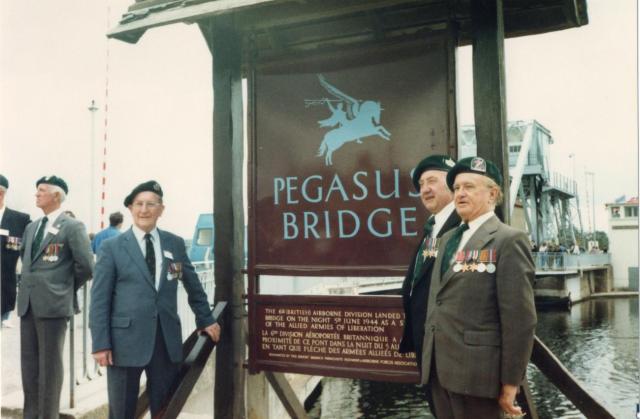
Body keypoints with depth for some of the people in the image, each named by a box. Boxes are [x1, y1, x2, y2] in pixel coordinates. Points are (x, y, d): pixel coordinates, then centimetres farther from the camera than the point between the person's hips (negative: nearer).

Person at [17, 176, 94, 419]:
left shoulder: (72, 227, -8)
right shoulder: (31, 227, 15)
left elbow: (86, 266, -11)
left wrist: (67, 287, 0)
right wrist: (27, 282, 18)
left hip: (53, 303, -7)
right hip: (27, 303, 7)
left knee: (50, 363, 1)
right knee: (29, 362, 13)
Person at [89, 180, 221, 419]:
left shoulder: (175, 244, 8)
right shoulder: (112, 247, 0)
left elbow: (193, 285, 18)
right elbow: (100, 299, -3)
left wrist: (205, 319, 18)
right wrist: (100, 343, -8)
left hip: (167, 340, 2)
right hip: (126, 340, -2)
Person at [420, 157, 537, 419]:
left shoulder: (509, 240, -10)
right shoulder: (448, 239, 14)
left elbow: (520, 317, -14)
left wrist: (511, 382, -14)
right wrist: (429, 358, 15)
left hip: (477, 369, -7)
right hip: (439, 367, 7)